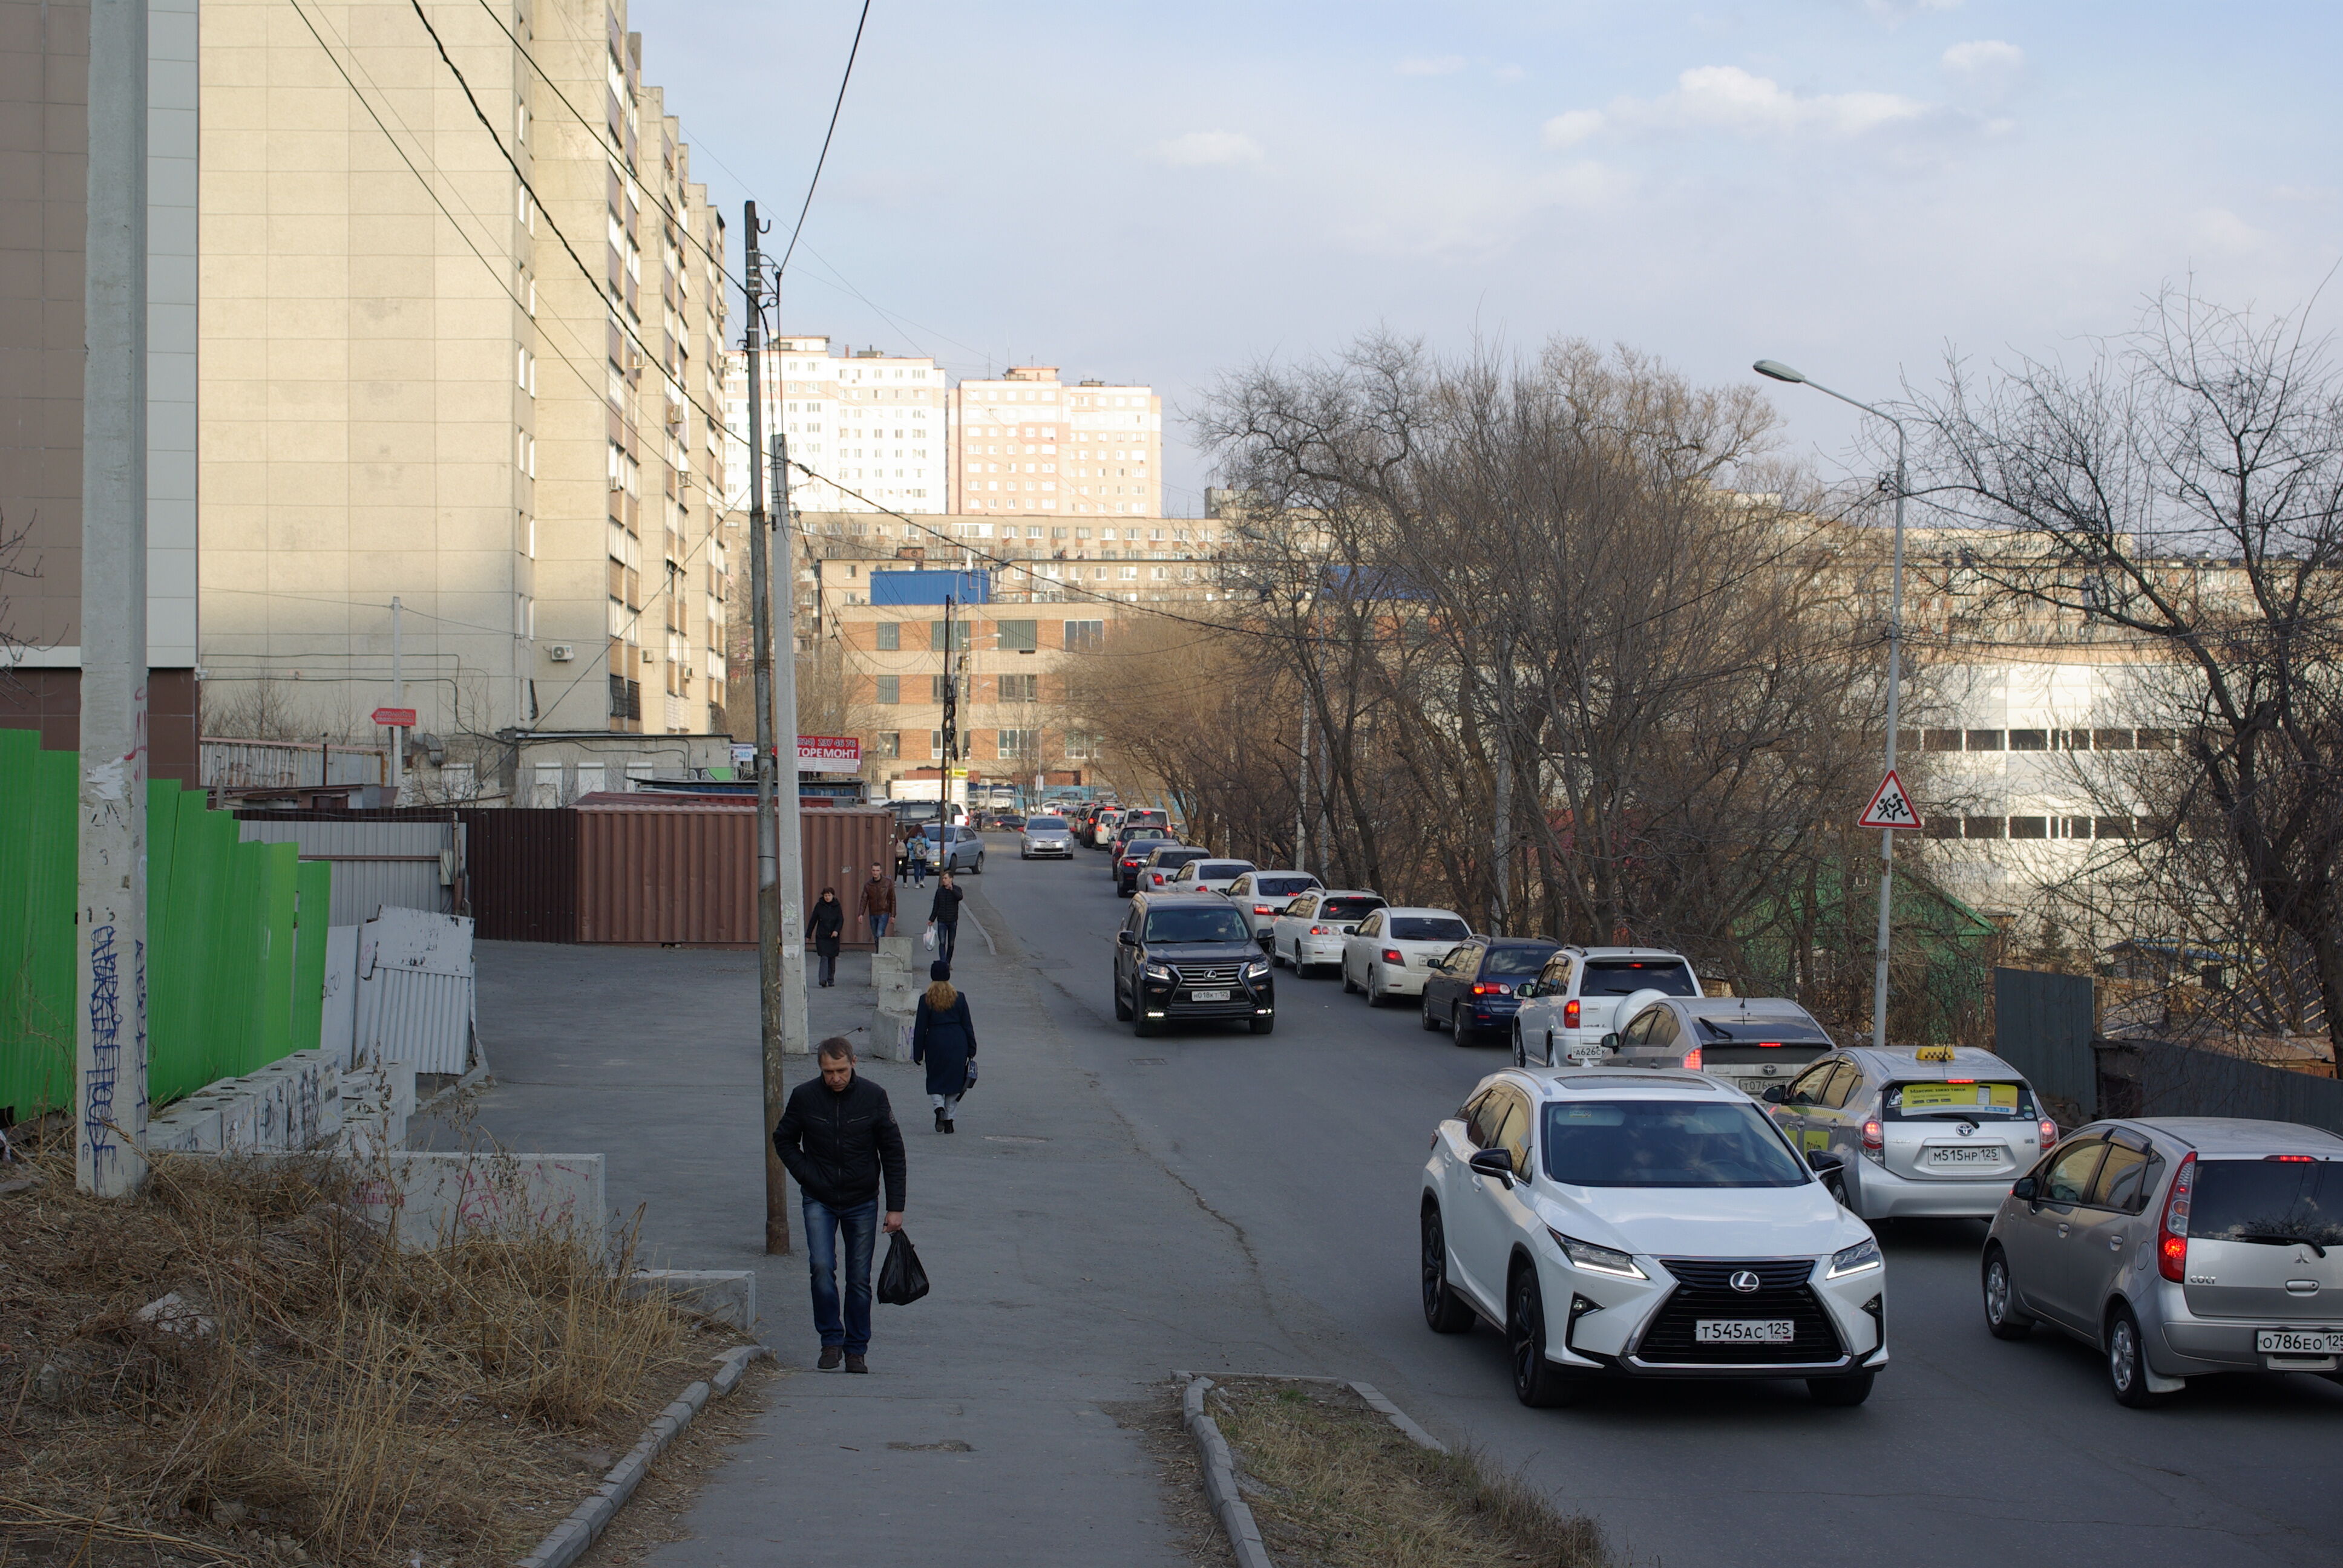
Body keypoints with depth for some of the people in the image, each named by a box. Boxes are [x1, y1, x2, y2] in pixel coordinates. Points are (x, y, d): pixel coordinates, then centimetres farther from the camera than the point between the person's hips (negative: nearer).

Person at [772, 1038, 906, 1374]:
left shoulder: (873, 1097, -7)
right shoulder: (804, 1097, -7)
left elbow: (893, 1154, -1)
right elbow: (783, 1139, 10)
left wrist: (895, 1207, -4)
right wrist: (806, 1176, -4)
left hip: (862, 1202, 0)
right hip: (819, 1201, 0)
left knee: (859, 1279, 4)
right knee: (821, 1267, -17)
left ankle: (856, 1349, 17)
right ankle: (831, 1340, -3)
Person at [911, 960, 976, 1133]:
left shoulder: (926, 1000, -3)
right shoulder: (959, 998, 0)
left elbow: (920, 1028, -1)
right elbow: (968, 1025, 4)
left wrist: (918, 1053, 5)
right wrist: (971, 1050, 10)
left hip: (935, 1042, -1)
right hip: (957, 1043, 1)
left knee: (935, 1080, 12)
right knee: (953, 1079, 10)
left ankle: (939, 1107, -15)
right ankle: (949, 1119, 8)